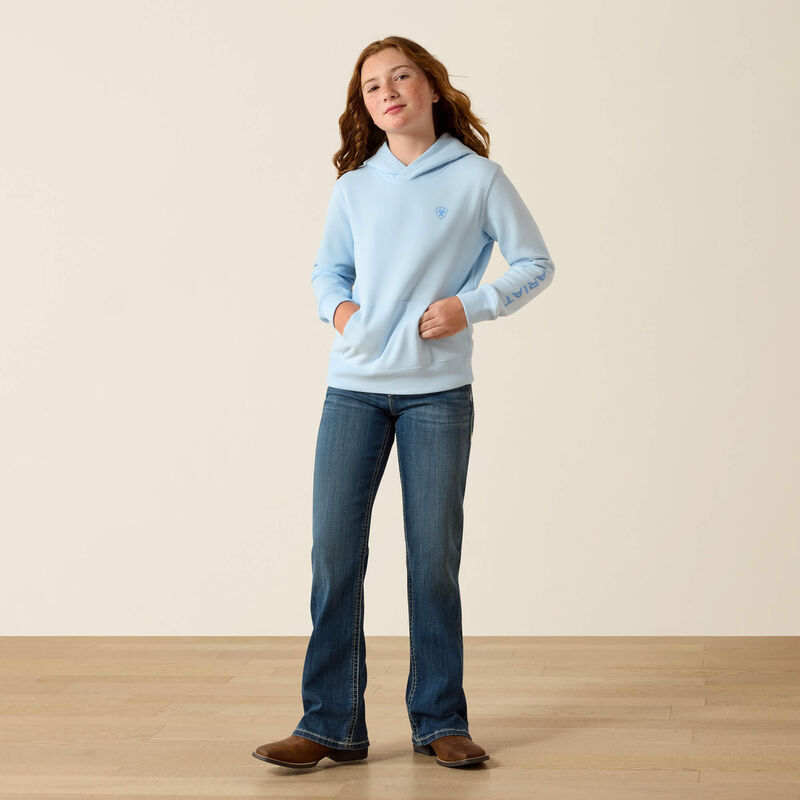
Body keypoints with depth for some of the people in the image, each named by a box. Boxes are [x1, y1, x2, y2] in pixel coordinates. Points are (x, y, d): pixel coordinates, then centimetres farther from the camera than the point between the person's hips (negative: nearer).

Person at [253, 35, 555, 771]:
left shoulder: (478, 177, 1)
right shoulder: (354, 186, 9)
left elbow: (536, 264, 5)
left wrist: (471, 306, -9)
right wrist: (337, 305, -2)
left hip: (438, 392, -2)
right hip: (354, 387, 3)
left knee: (434, 556, 3)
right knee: (334, 551, -2)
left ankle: (440, 721, 16)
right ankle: (331, 725, 7)